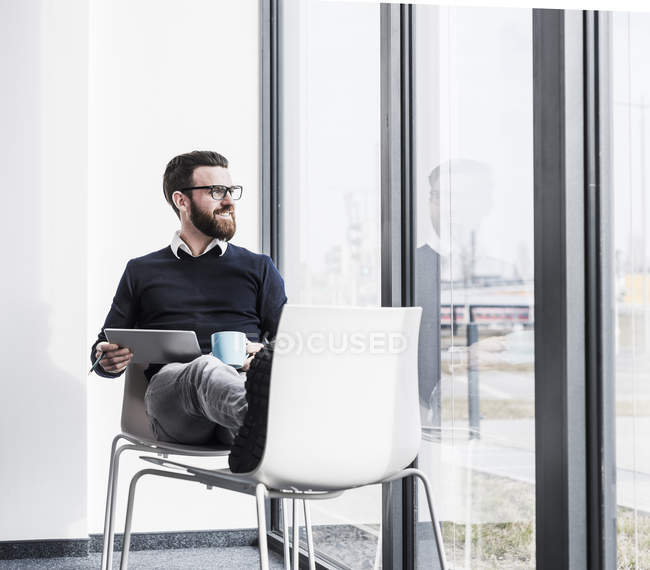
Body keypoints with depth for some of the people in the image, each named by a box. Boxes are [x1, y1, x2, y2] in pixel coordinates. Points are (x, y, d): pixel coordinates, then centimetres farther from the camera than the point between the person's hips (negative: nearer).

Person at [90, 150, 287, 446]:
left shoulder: (257, 267, 26)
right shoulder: (142, 271, 26)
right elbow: (104, 350, 26)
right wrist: (109, 361, 0)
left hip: (242, 378, 2)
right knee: (206, 368, -41)